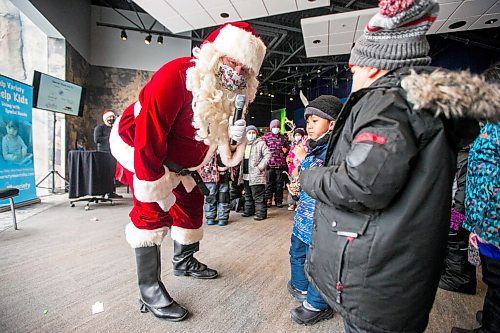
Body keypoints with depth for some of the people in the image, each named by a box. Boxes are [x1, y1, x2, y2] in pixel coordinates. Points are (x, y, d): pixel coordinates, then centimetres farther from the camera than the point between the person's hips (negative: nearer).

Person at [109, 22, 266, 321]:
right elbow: (148, 137, -35)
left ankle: (184, 262, 35)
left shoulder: (228, 94, -10)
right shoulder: (176, 76, -34)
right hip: (138, 145, -7)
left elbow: (216, 134, 1)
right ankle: (150, 291, 2)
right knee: (153, 211, -14)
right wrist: (157, 188, -29)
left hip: (176, 158, 8)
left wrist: (233, 136, -22)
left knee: (192, 201, 13)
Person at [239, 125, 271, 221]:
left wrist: (260, 167, -16)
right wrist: (241, 171, 15)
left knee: (258, 196, -4)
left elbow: (267, 155, -11)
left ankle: (261, 213, 3)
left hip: (256, 175, -7)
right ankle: (248, 210, 29)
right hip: (245, 175, 7)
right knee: (248, 195, 17)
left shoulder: (260, 143, -4)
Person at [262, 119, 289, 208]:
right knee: (269, 182, 3)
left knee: (279, 183, 7)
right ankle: (268, 200, 13)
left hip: (280, 164, 2)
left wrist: (286, 150, 0)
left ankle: (279, 200, 17)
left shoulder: (283, 138, 13)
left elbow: (287, 148, 22)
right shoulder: (265, 136, 6)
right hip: (269, 164, -2)